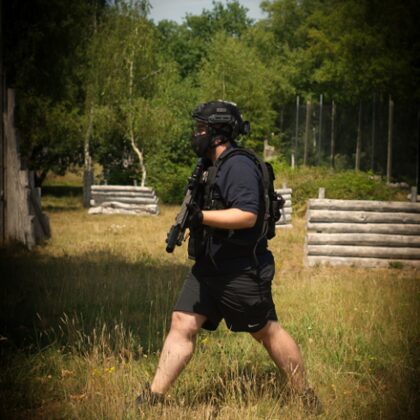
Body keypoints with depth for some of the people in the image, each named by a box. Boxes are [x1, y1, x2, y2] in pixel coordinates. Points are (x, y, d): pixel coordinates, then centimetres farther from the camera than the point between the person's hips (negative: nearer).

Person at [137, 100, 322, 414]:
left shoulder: (240, 166, -17)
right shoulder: (213, 168, 14)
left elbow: (247, 215, -27)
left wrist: (202, 216, -28)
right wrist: (191, 217, 12)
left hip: (241, 272, -9)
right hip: (208, 268, 9)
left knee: (267, 331, 3)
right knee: (182, 325, 1)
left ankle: (307, 397, 18)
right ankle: (153, 397, 0)